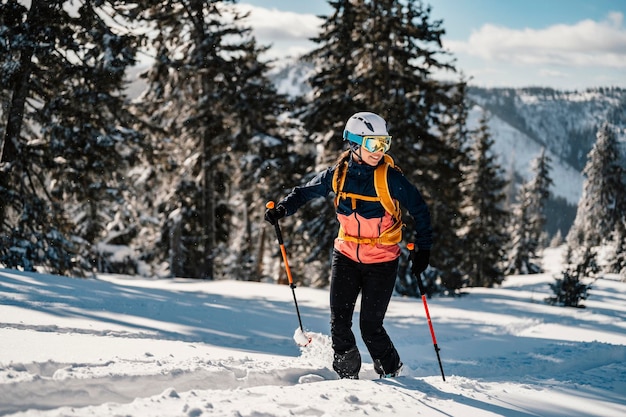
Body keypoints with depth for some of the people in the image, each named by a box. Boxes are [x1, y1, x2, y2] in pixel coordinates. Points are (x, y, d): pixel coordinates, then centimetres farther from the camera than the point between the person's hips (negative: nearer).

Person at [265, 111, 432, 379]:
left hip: (382, 262, -3)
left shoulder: (390, 178, -15)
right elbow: (307, 192, 9)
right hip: (346, 256, 3)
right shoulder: (337, 175, -6)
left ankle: (392, 374, 21)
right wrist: (282, 208, -9)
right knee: (339, 322, -3)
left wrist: (423, 249, -7)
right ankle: (347, 375, 15)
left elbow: (419, 210, -5)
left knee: (370, 327, -4)